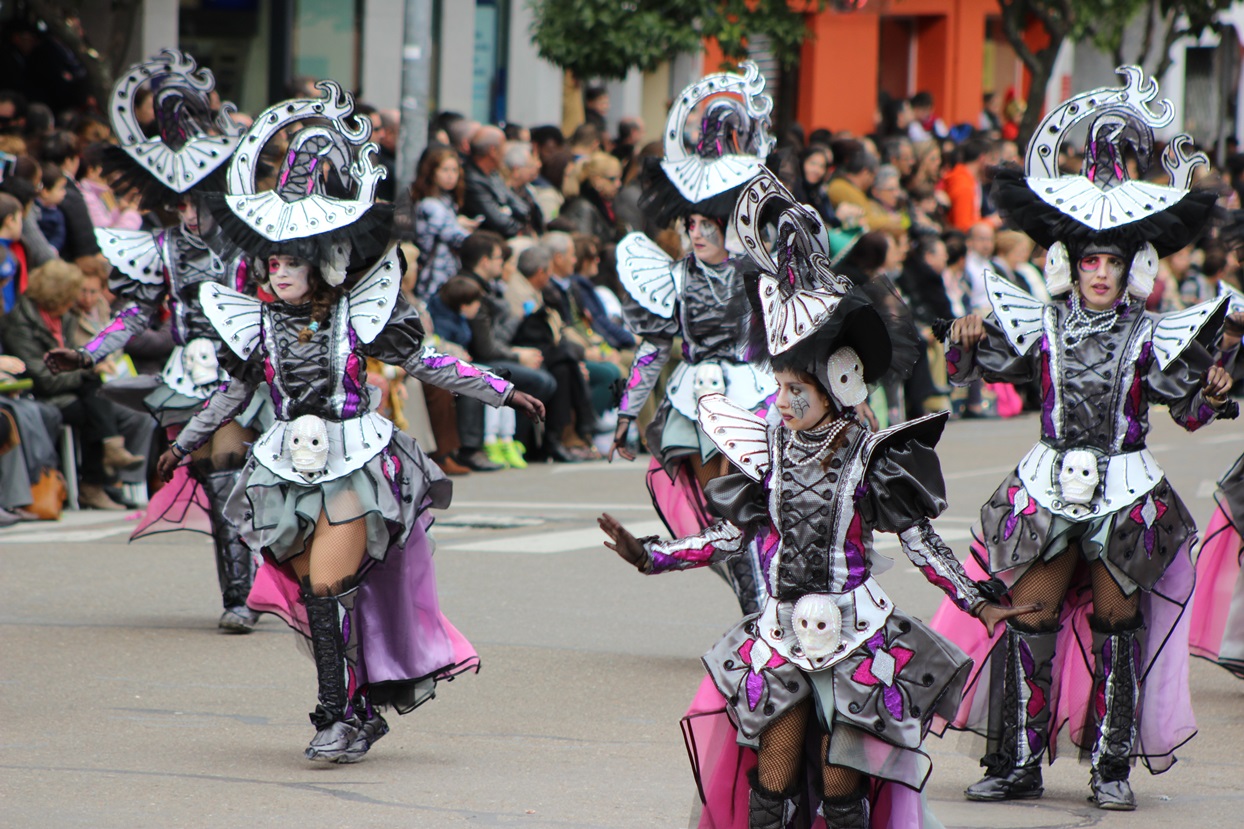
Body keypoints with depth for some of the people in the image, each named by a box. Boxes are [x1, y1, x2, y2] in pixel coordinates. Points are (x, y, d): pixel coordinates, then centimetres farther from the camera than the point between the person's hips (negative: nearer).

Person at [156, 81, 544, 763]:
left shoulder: (359, 316, -3)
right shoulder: (257, 324, 5)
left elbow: (424, 364, 5)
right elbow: (234, 392, 20)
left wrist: (501, 393, 5)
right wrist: (187, 442, 29)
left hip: (354, 463, -3)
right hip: (287, 467, 3)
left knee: (331, 581, -15)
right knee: (315, 587, -1)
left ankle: (338, 714, -11)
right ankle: (360, 704, 8)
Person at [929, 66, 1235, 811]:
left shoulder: (1151, 339, 1)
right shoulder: (1038, 328, 3)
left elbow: (1188, 410, 2)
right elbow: (969, 369, 7)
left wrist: (1211, 393, -19)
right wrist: (965, 339, -14)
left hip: (1127, 493, -1)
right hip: (1049, 488, 1)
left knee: (1116, 624, 4)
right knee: (1029, 618, -2)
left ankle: (1112, 765, 13)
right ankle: (1018, 762, 6)